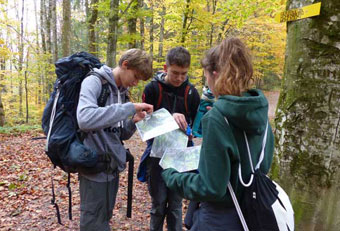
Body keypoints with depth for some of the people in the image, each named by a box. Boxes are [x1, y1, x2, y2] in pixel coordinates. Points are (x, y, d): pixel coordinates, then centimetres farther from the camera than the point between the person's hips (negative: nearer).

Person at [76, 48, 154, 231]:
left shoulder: (122, 92, 10)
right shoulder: (94, 82, -13)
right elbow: (85, 119, -33)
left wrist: (133, 122, -7)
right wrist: (129, 108, -29)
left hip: (113, 167, 8)